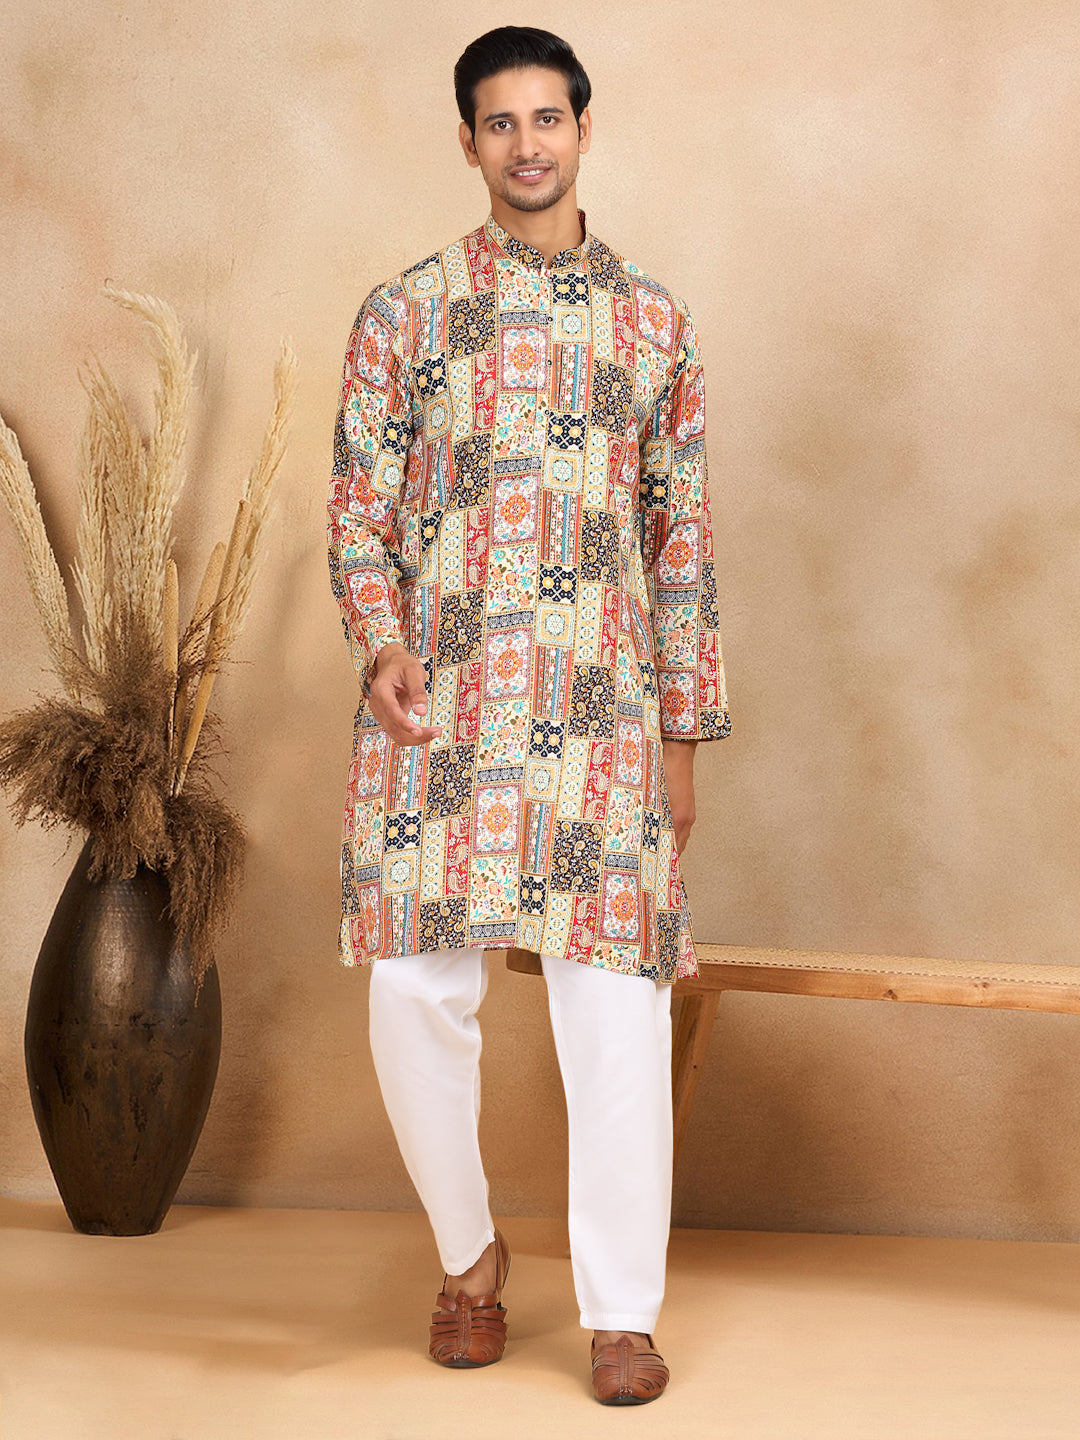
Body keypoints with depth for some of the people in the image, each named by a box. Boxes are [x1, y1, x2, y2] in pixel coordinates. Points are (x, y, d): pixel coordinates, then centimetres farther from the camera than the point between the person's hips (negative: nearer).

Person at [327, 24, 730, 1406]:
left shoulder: (653, 320, 10)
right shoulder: (404, 311, 7)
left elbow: (682, 534, 11)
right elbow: (356, 510, 6)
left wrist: (684, 732, 8)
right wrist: (382, 646, -13)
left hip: (600, 709, 0)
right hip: (435, 707, 0)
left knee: (615, 997, -6)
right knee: (415, 988, -2)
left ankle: (621, 1312, 5)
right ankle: (469, 1251, 22)